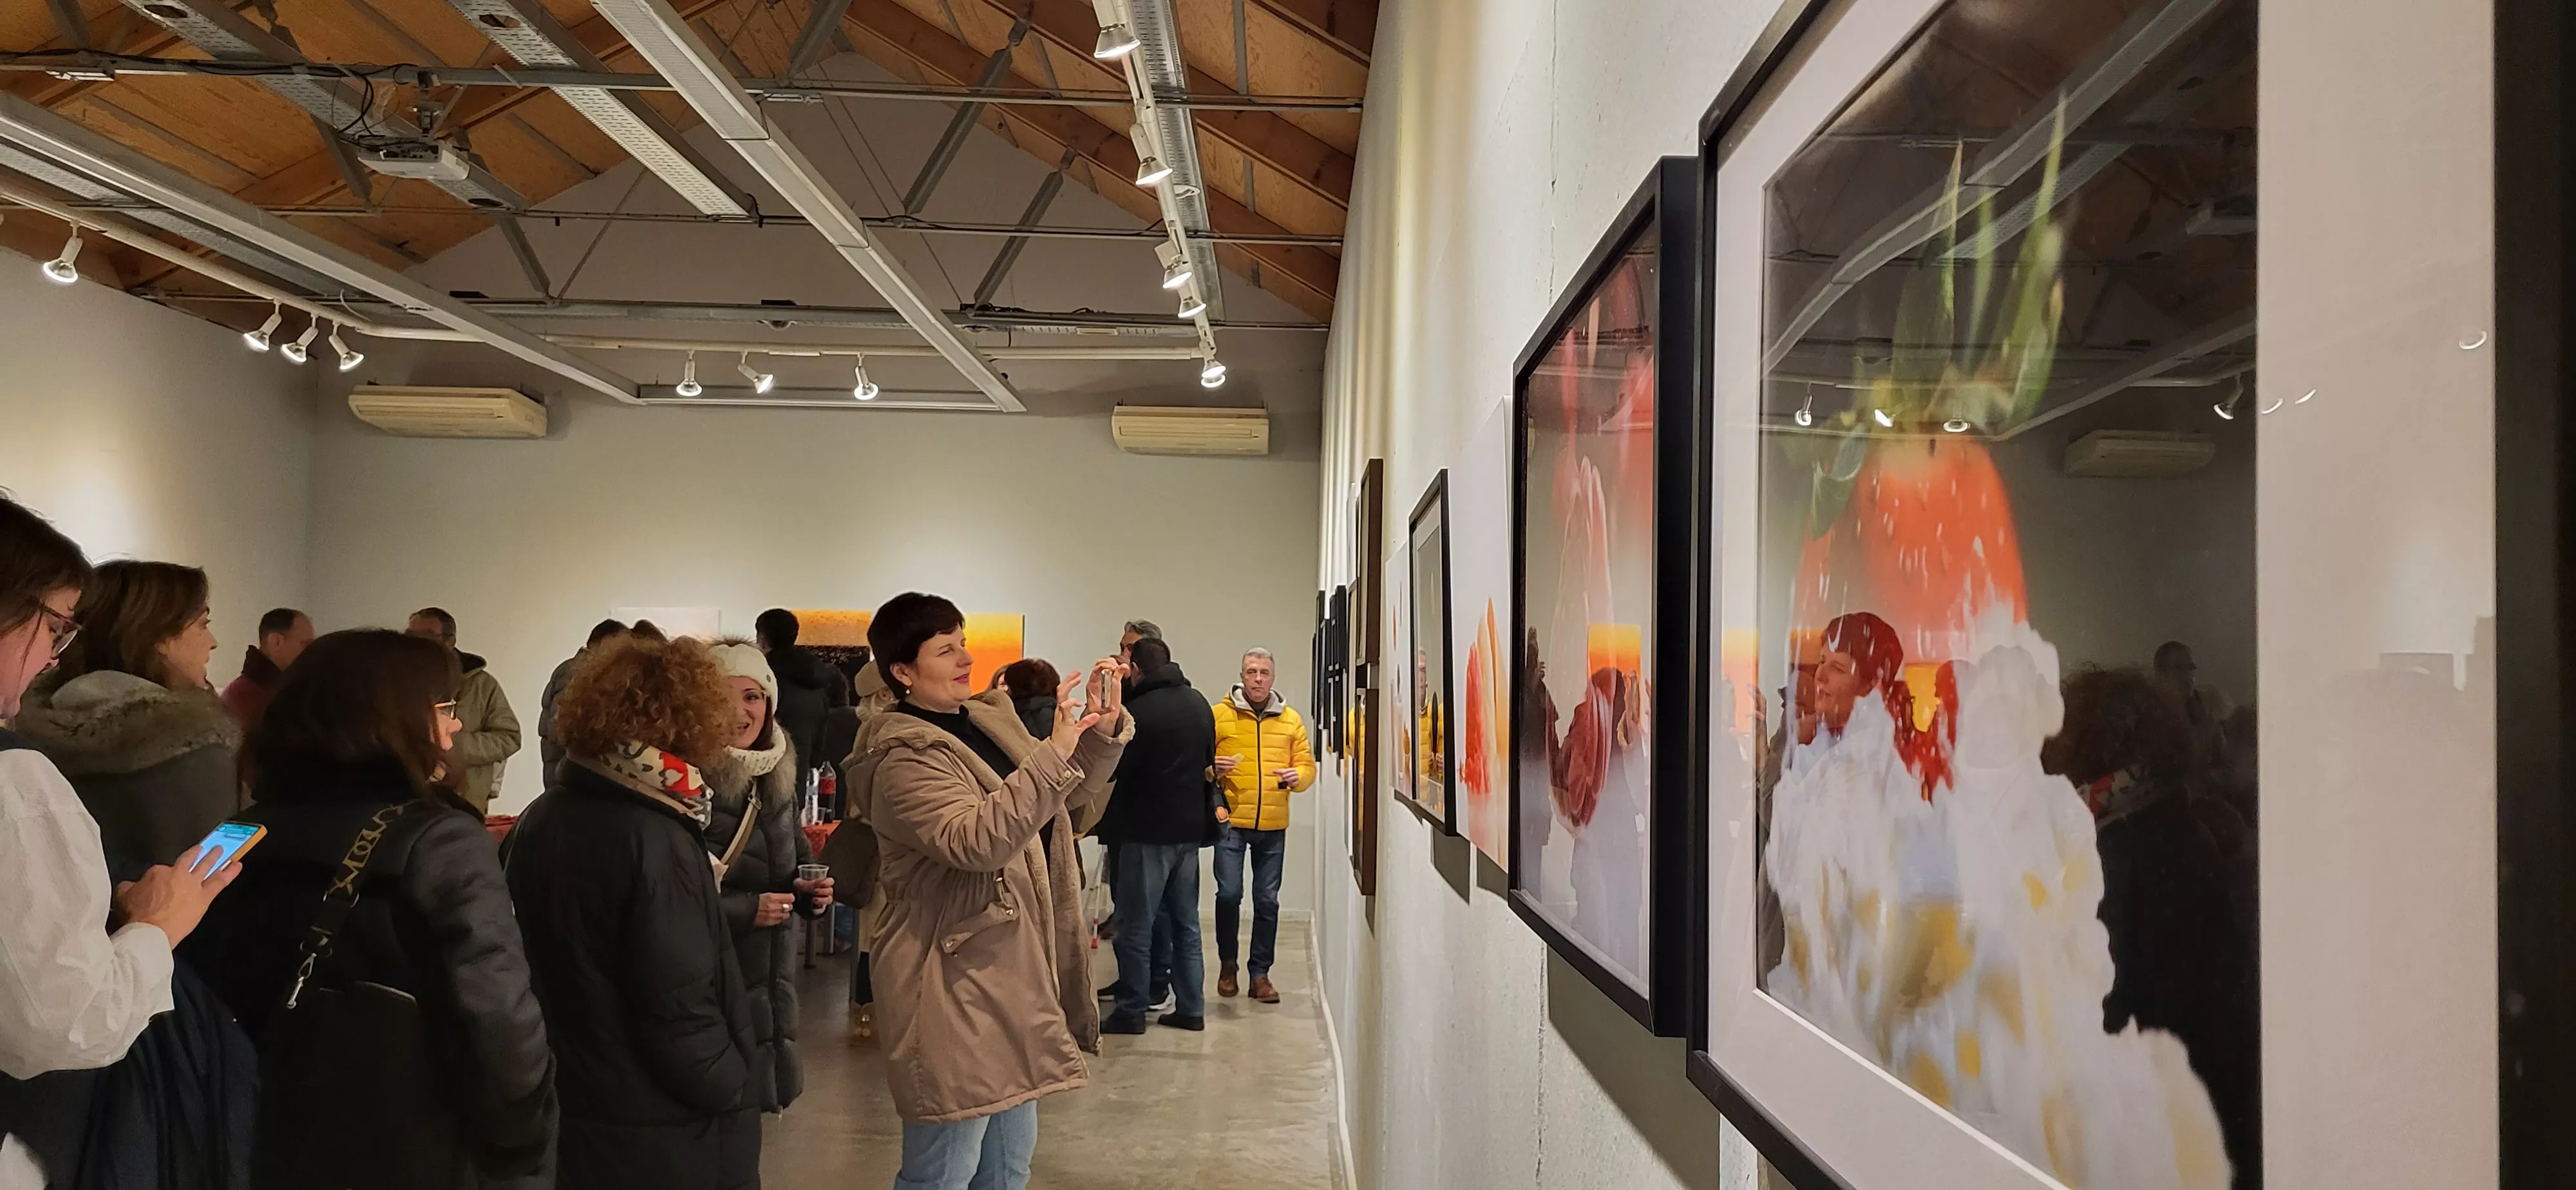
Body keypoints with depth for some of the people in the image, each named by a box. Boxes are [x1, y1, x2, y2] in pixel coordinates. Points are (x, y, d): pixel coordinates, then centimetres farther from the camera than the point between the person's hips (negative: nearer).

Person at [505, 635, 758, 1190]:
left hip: (566, 1114, 8)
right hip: (666, 1140, -8)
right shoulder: (655, 841, -22)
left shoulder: (539, 821, 3)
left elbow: (547, 961, 11)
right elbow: (679, 1010, -23)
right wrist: (729, 1096, -9)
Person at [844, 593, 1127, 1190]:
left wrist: (1103, 732, -2)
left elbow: (1065, 800, 16)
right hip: (953, 983, -9)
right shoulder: (903, 761, -18)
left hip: (1013, 969, 9)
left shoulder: (990, 719, 8)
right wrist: (1055, 753, -34)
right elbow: (975, 841, -32)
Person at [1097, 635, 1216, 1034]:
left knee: (1136, 926, 2)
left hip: (1148, 832, -7)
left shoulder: (1138, 710, -16)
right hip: (1191, 828, 7)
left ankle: (1131, 1012, 6)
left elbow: (1117, 770, -11)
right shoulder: (1200, 704, 7)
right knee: (1186, 923, 13)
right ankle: (1191, 1008, 17)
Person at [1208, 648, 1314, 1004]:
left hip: (1273, 825, 2)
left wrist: (1297, 777, -11)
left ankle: (1261, 973, 17)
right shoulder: (1220, 714, 0)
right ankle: (1227, 964, 15)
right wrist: (1213, 768, -18)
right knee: (1229, 893, -8)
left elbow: (1307, 765, 9)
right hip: (1231, 819, -2)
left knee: (1267, 900, 6)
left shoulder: (1290, 719, 8)